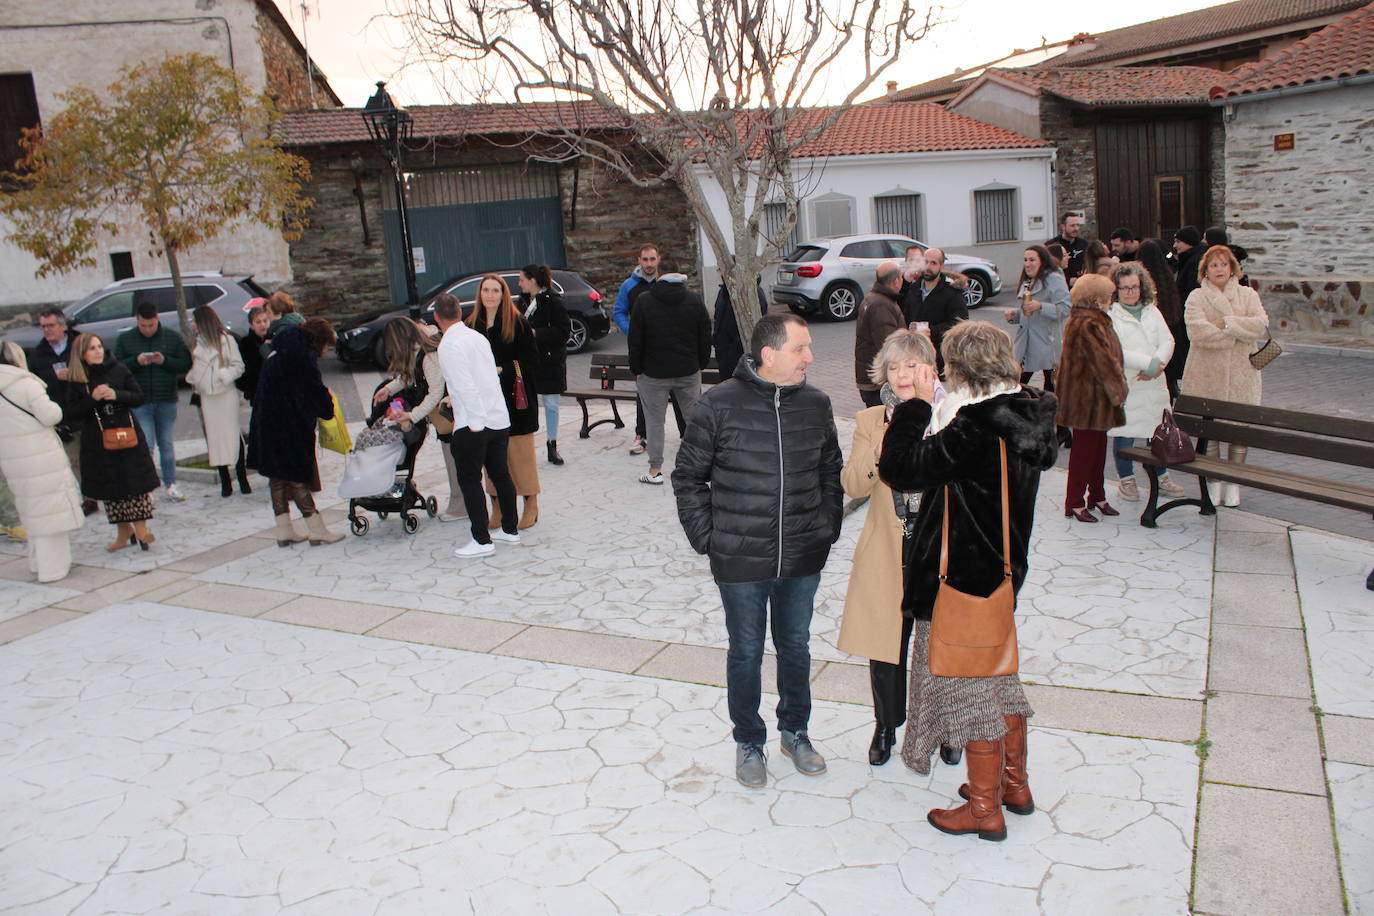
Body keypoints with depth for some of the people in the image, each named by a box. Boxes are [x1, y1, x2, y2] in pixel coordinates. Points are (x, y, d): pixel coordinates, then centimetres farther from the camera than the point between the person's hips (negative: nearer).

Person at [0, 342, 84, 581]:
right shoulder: (25, 383, -14)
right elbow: (49, 416, -15)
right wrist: (55, 406, 4)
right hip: (39, 457, -7)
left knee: (33, 511, 20)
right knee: (49, 509, 1)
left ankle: (38, 562, 30)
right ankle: (52, 568, 2)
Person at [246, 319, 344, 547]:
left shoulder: (278, 353, 16)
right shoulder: (303, 355, -14)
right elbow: (316, 390, -15)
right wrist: (328, 407, 3)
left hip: (266, 423, 9)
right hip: (288, 428, -9)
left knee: (278, 477, 12)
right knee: (298, 476, -4)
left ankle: (284, 531, 19)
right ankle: (317, 530, 2)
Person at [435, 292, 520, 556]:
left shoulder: (449, 346, -13)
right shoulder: (478, 337, 10)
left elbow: (466, 386, -20)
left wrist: (475, 422, -17)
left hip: (473, 425, -8)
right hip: (499, 418, 8)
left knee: (470, 481, 2)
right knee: (500, 475, 16)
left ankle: (481, 540, 6)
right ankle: (509, 530, 26)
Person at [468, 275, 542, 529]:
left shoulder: (516, 323, -6)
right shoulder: (473, 325, 7)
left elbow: (531, 362, -8)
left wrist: (502, 370, -16)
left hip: (515, 399, -4)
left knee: (520, 451, 2)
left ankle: (531, 506, 15)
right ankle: (498, 509, 15)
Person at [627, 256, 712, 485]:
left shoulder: (644, 301, -5)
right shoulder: (694, 300, 2)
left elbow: (635, 340, -4)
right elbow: (705, 337, 5)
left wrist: (636, 369, 4)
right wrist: (701, 363, 14)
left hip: (654, 372, -2)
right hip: (689, 371, 2)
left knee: (655, 420, 5)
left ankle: (655, 470, 7)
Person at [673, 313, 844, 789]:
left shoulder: (815, 404, 0)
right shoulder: (719, 404, -11)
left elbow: (831, 471, 14)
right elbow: (688, 476, -3)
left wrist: (828, 527, 7)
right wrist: (705, 536, -6)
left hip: (803, 559, 3)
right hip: (741, 562, -3)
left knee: (796, 646, 19)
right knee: (746, 652, 13)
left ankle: (795, 731, 41)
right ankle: (749, 741, 34)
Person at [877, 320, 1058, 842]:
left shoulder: (976, 428, -27)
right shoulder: (1024, 415, 1)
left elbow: (901, 469, -27)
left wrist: (918, 405, -16)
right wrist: (929, 410, 2)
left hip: (961, 577, -9)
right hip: (1000, 569, 9)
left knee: (970, 687, 6)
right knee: (998, 677, 23)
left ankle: (984, 809, 21)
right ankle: (1014, 784, 39)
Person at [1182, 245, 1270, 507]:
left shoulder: (1248, 295, 9)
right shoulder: (1196, 297, 2)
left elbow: (1262, 325, -6)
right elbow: (1198, 331, -15)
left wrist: (1227, 324, -13)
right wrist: (1242, 332, -9)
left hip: (1241, 376, 2)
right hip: (1207, 376, -1)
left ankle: (1233, 484, 16)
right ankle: (1212, 483, 15)